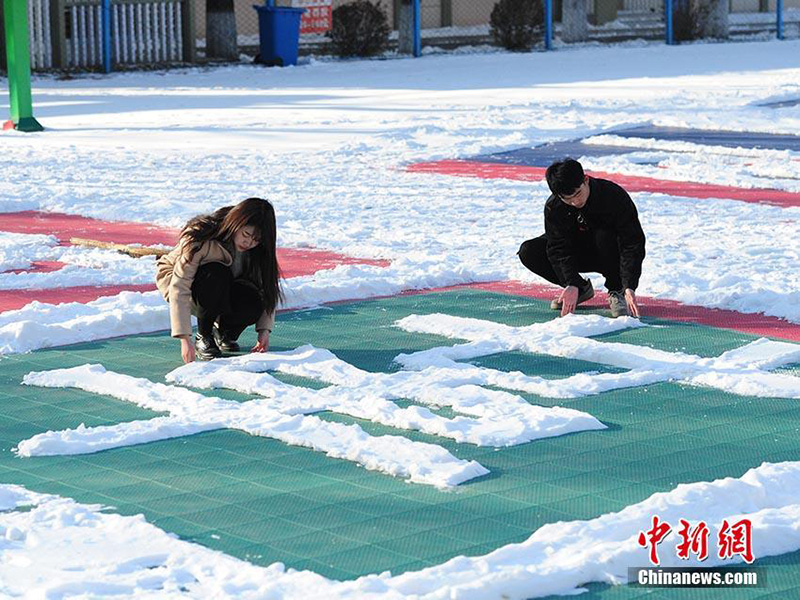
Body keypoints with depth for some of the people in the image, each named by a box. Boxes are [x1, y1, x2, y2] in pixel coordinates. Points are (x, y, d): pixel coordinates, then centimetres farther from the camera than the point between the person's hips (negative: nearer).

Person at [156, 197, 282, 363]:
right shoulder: (201, 238, -32)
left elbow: (267, 288, -9)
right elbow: (179, 288, -36)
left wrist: (264, 329, -21)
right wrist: (185, 340, -43)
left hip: (222, 291, 4)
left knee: (253, 304, -28)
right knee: (217, 274, -37)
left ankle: (224, 331, 5)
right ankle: (203, 337, -17)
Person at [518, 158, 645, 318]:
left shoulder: (614, 196, -30)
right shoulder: (553, 207, -20)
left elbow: (632, 244, -32)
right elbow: (559, 248, -22)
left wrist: (629, 287, -43)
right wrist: (572, 285, -38)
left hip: (611, 255, -3)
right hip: (579, 254, 3)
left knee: (604, 236, -38)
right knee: (528, 252, -18)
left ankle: (617, 291, -16)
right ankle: (582, 288, 0)